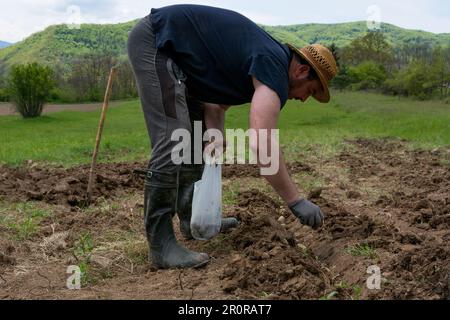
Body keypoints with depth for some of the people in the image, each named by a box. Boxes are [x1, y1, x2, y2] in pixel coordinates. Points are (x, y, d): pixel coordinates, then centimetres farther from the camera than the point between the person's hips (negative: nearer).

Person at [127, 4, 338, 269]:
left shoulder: (266, 61, 12)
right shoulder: (275, 68, -19)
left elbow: (216, 105, 13)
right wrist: (296, 201, -23)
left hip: (175, 53, 11)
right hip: (156, 41, -11)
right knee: (173, 142, -18)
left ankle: (192, 217, 22)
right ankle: (162, 245, -13)